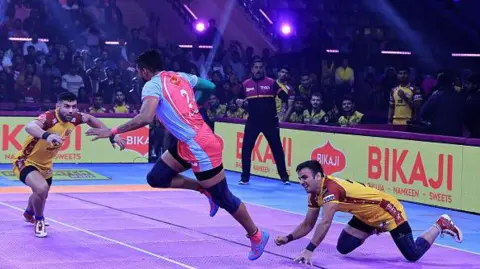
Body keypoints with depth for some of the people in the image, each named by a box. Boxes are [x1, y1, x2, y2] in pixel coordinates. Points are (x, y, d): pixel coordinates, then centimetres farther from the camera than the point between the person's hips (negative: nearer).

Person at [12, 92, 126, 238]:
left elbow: (89, 118, 7)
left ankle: (29, 214, 66)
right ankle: (39, 220, -4)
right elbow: (29, 127, -57)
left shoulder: (73, 118, -15)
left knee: (42, 195, 30)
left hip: (45, 164, 8)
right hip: (26, 162, -8)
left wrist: (112, 135, 4)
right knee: (42, 188, -34)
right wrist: (47, 135, -77)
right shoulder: (49, 117, -36)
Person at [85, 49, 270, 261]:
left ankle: (256, 236, 21)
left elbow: (145, 118, -30)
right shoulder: (180, 76, 10)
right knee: (156, 178, 9)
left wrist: (113, 132, -23)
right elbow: (211, 86, 22)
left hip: (200, 147, -8)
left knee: (223, 198, 6)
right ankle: (206, 190, 17)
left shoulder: (152, 85, -14)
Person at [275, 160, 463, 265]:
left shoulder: (331, 187, -32)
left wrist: (309, 250, -45)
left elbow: (325, 223, -42)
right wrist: (288, 238, -14)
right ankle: (373, 230, 23)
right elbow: (308, 225, 3)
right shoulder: (314, 195, -4)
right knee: (344, 248, 0)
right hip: (366, 215, 8)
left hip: (387, 210, -8)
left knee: (413, 255, -7)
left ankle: (441, 225, 17)